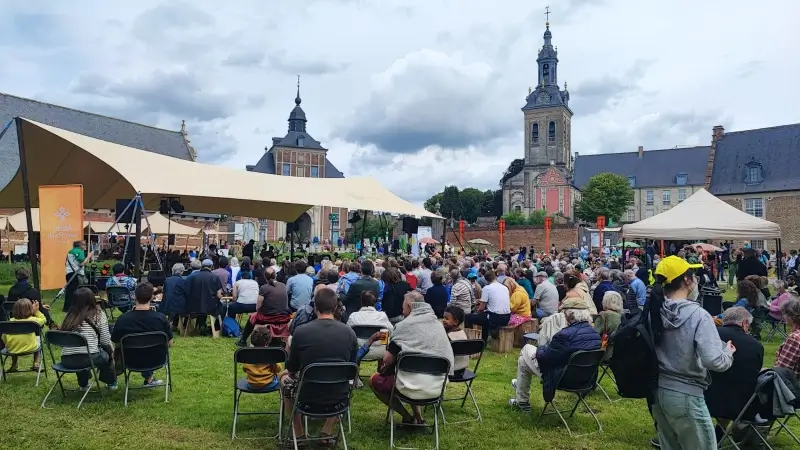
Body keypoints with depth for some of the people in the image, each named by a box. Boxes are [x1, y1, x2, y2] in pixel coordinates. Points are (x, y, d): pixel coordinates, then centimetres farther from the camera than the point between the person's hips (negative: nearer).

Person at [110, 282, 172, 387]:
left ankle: (148, 378, 37)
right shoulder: (161, 318, -23)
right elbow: (169, 344, -10)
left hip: (131, 362, 1)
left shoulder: (122, 319, -22)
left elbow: (115, 342, -4)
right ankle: (148, 378, 37)